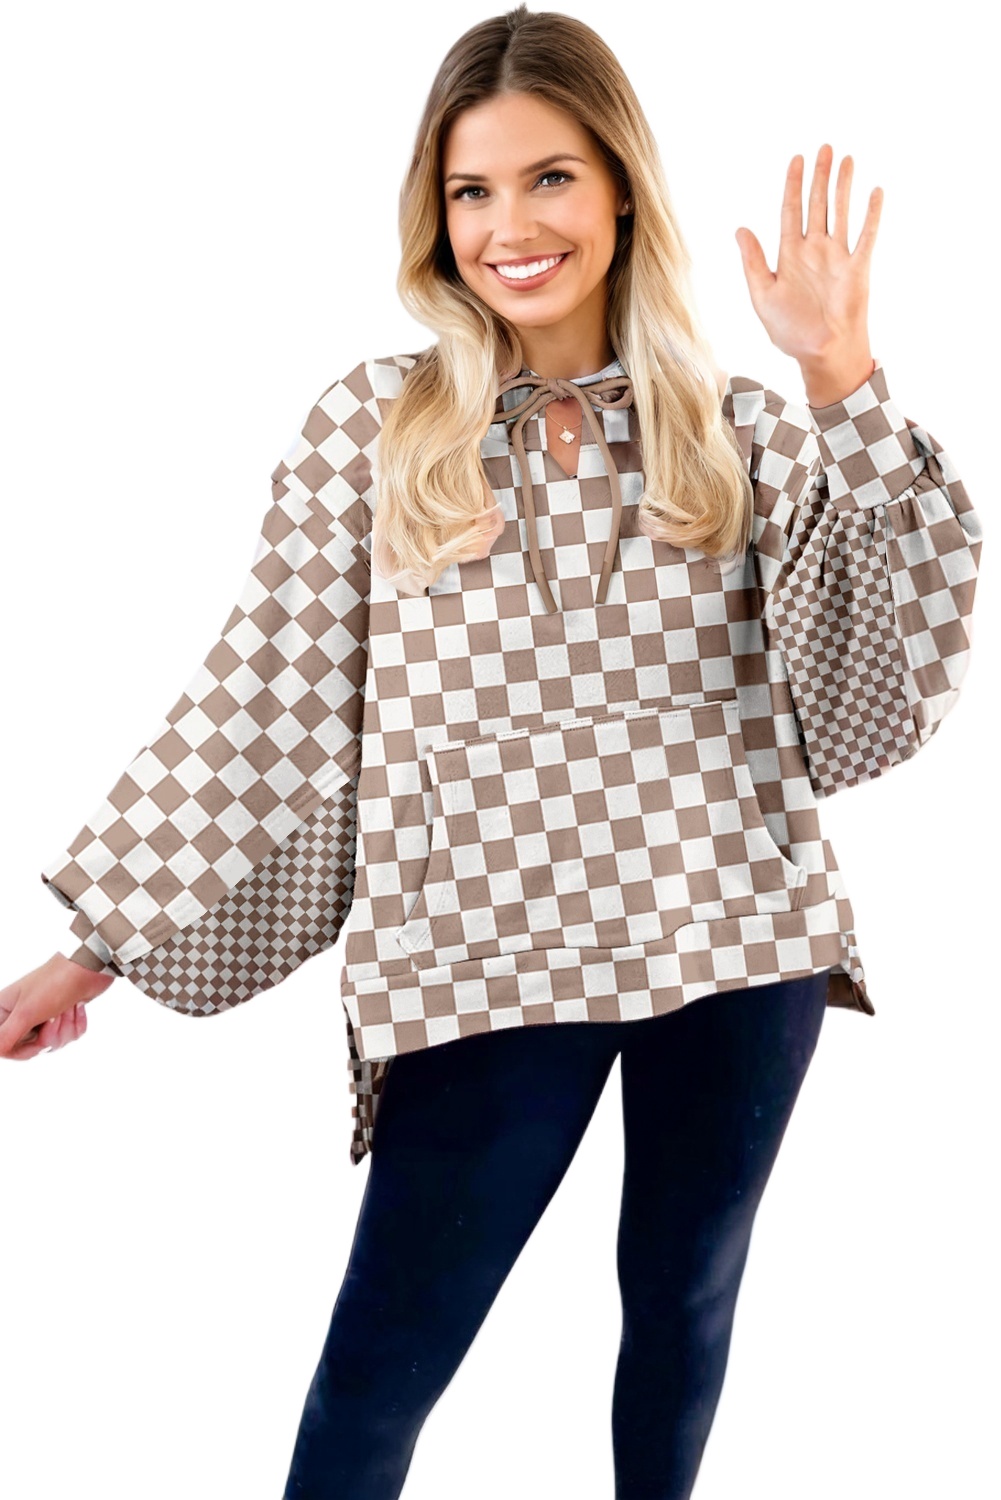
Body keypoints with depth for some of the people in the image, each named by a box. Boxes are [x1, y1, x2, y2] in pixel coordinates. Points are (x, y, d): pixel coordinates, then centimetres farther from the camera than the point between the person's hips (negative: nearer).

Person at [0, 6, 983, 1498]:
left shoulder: (738, 429, 2)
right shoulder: (371, 428, -2)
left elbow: (876, 694, -8)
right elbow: (263, 704, -1)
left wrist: (846, 385, -13)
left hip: (735, 940, 2)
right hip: (486, 956, -2)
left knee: (686, 1301, 18)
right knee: (382, 1362, 2)